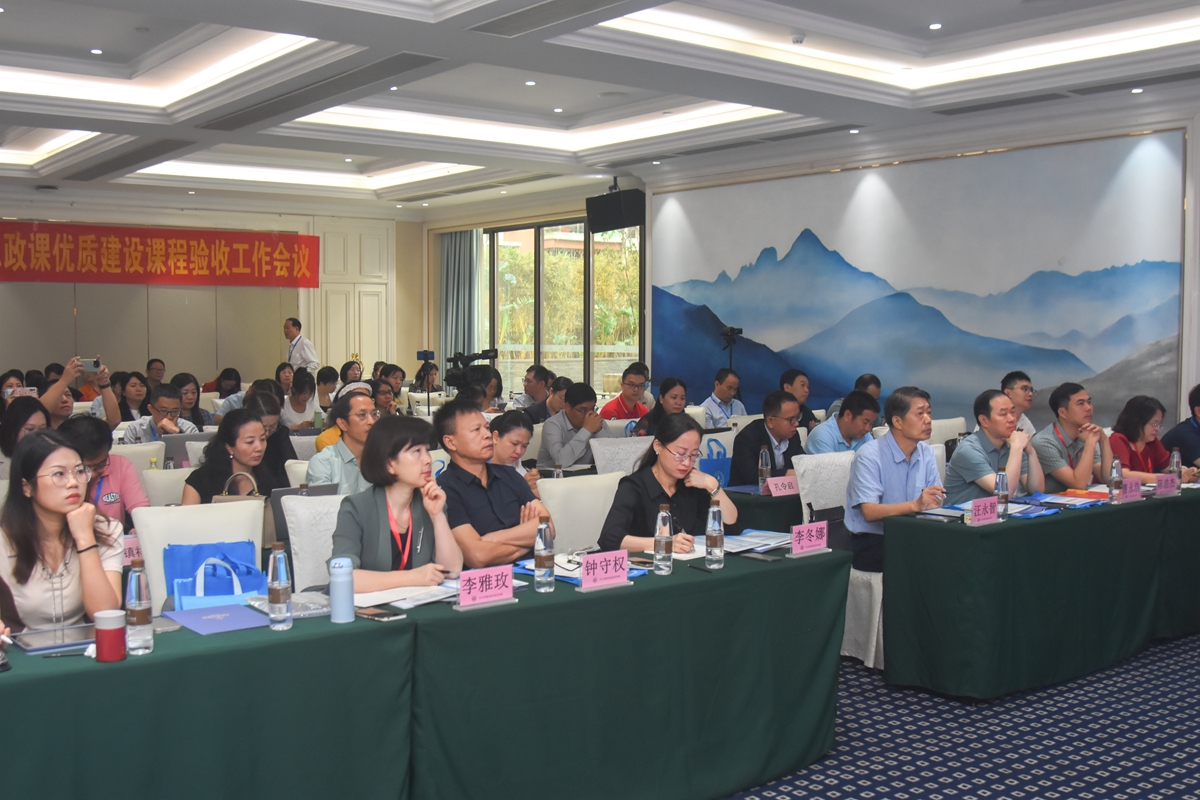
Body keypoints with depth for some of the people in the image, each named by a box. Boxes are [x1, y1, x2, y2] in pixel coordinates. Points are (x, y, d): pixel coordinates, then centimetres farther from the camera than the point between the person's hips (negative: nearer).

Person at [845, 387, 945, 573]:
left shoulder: (927, 453, 9)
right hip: (871, 542, -6)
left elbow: (936, 503, 1)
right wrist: (915, 505, -36)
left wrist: (931, 503, -23)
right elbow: (869, 512, -23)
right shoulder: (869, 456, -13)